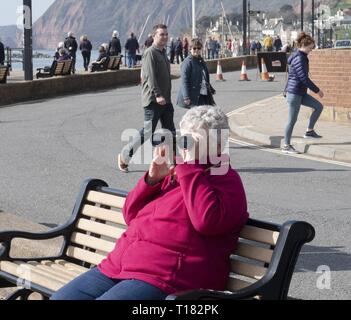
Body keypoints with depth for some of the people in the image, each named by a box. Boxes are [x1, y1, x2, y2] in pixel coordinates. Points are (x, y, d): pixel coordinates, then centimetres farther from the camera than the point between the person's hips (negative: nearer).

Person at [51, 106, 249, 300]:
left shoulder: (226, 179, 3)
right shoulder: (174, 174, 24)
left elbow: (207, 220, -19)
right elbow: (130, 215, 23)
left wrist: (191, 165, -12)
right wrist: (152, 178, 7)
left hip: (164, 279, -8)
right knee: (60, 297, -3)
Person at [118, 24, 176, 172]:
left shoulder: (163, 52, 17)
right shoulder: (150, 53, -12)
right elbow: (150, 76, -21)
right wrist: (157, 95, -30)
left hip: (165, 99, 9)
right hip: (153, 100, -9)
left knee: (170, 132, 7)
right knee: (148, 132, -5)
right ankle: (124, 156, 9)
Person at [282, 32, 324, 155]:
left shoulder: (302, 57, 13)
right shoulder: (299, 58, -18)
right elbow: (304, 78, -23)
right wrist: (317, 90, -16)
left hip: (300, 93, 10)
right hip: (294, 92, -10)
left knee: (319, 106, 7)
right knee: (292, 120, -3)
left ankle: (309, 131, 12)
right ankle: (286, 146, 5)